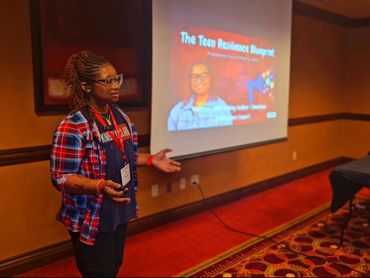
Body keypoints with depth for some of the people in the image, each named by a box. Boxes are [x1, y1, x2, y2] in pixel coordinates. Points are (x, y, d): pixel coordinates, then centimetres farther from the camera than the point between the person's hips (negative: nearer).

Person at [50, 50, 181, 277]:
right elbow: (61, 178, -23)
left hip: (120, 211, 8)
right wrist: (100, 186, -37)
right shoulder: (73, 127, -23)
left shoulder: (120, 116, 2)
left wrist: (151, 160, 3)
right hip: (92, 220, -7)